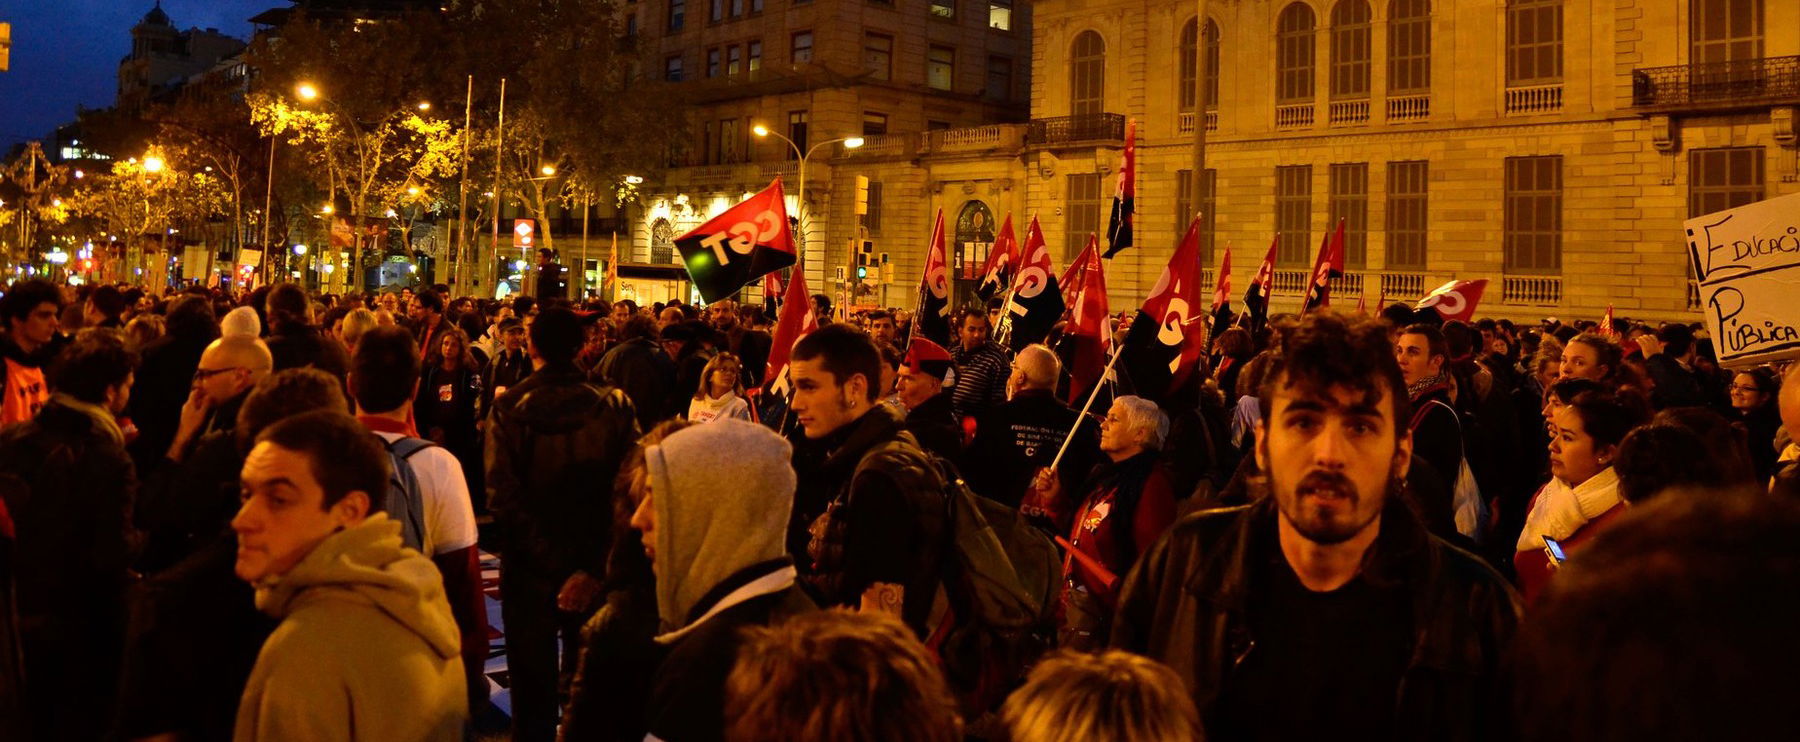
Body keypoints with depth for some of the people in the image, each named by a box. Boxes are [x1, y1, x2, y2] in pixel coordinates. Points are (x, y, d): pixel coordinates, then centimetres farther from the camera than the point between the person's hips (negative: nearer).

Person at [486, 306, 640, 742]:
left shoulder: (508, 408, -10)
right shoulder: (614, 407, -8)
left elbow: (504, 497, -17)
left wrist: (553, 563, -15)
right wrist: (593, 569, -16)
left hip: (529, 572, -1)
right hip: (596, 571, 1)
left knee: (532, 687, 12)